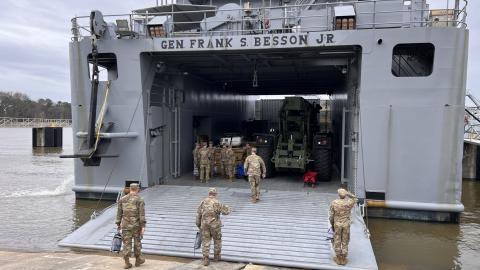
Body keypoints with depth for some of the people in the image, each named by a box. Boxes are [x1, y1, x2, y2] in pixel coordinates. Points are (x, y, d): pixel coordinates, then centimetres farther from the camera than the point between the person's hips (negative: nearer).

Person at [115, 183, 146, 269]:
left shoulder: (122, 199, 5)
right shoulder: (140, 200, -6)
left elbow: (119, 213, 7)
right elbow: (142, 214, -11)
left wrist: (118, 224, 15)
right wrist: (143, 226, -11)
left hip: (125, 225, 2)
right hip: (136, 225, -2)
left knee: (126, 243, 5)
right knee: (137, 242, 13)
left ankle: (127, 263, 5)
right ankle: (138, 260, 24)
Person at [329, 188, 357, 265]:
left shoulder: (334, 203, -16)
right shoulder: (349, 203, -16)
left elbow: (331, 216, -10)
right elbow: (354, 198, 9)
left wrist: (332, 224, 6)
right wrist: (347, 193, -4)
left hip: (337, 224, -1)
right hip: (346, 224, 1)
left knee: (337, 241, 13)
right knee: (345, 241, 13)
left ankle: (338, 258, 23)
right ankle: (343, 259, 22)